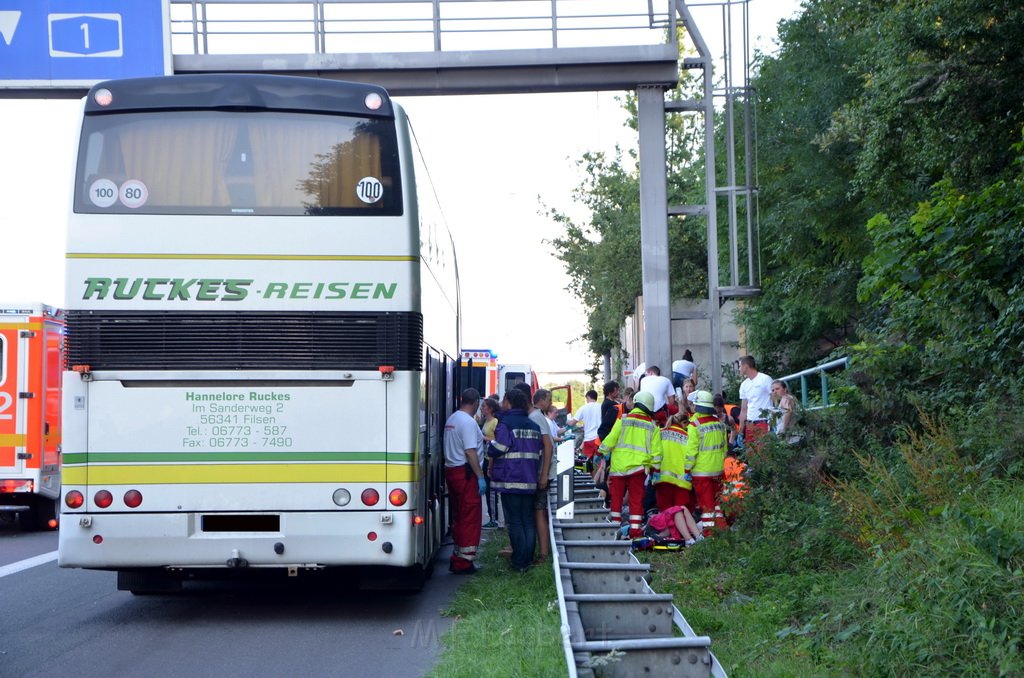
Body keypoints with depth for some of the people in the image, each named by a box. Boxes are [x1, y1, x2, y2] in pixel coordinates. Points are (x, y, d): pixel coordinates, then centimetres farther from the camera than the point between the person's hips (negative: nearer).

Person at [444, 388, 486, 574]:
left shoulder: (451, 419, 13)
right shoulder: (468, 422, -15)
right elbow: (470, 452, -20)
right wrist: (480, 477, -18)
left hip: (450, 470, 9)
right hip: (465, 473, -9)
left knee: (458, 516, 16)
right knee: (470, 517, -5)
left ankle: (457, 559, 20)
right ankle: (464, 562, -6)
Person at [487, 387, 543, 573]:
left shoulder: (505, 424, -10)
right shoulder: (533, 426, 12)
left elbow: (497, 449, -18)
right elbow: (540, 452, 15)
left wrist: (491, 444, 4)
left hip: (510, 480, -6)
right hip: (530, 481, 6)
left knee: (514, 522, -3)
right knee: (528, 520, 11)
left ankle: (519, 562, -4)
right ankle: (528, 559, 13)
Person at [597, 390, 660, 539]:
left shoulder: (624, 420, -1)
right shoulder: (652, 425, 4)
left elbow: (611, 439, -1)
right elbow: (656, 450, 4)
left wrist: (601, 453, 11)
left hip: (618, 465, -1)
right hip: (638, 467, 1)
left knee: (616, 497, 8)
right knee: (636, 499, 5)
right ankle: (635, 531, 0)